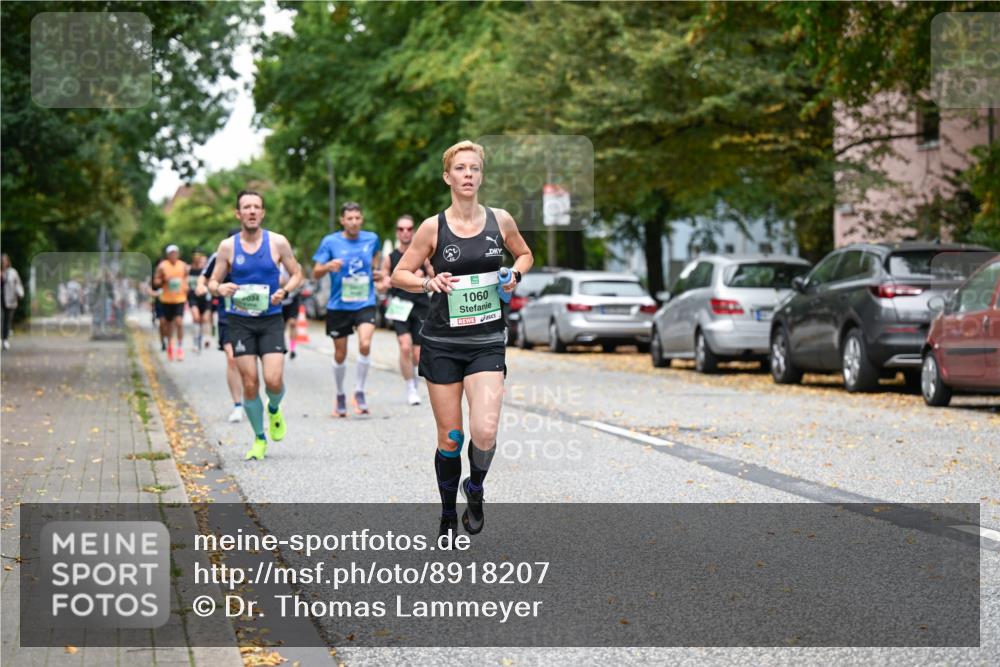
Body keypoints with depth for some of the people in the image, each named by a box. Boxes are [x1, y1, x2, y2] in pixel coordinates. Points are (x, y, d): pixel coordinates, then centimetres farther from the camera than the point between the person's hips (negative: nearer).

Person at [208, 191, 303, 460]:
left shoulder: (278, 243, -1)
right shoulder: (227, 246, 1)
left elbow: (297, 273, 9)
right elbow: (213, 282, 7)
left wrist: (285, 290, -11)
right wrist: (221, 289, -16)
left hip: (271, 320, 0)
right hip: (240, 322, 1)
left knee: (274, 380, -13)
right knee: (250, 385, -1)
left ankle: (274, 410, 22)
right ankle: (259, 440, 15)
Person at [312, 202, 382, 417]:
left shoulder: (371, 239, 2)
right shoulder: (330, 242, -4)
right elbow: (315, 273, -4)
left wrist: (376, 272, 4)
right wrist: (328, 266, -26)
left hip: (365, 304, 0)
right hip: (338, 306, 0)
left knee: (365, 345, -22)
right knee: (340, 354, 9)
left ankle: (359, 391, -6)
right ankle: (340, 396, 29)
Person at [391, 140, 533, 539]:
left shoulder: (500, 220, 2)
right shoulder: (433, 228, -4)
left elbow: (525, 254, 20)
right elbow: (399, 275, 3)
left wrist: (515, 275, -1)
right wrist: (429, 283, -16)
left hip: (487, 342, 1)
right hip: (442, 343, 0)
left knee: (485, 431, -18)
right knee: (450, 438, 4)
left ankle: (475, 489, 13)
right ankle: (448, 517, 25)